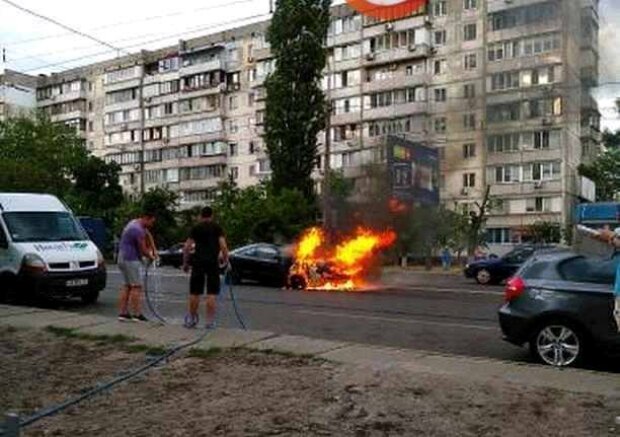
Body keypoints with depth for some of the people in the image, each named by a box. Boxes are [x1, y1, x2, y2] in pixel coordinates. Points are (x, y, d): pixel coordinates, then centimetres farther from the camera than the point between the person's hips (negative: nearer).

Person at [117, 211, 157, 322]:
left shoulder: (135, 223, 11)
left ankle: (122, 313, 12)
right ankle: (137, 314, -4)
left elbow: (148, 235, 22)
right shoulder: (138, 230, -21)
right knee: (136, 287, -6)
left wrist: (154, 250, 15)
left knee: (126, 286, 12)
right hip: (131, 260, -10)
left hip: (123, 258, 10)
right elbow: (143, 250, -16)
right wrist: (151, 257, 3)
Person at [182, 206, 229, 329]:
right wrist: (226, 259, 4)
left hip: (197, 262, 2)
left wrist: (185, 263, 12)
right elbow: (223, 246, -7)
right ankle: (210, 321, 1)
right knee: (211, 294, 1)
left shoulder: (196, 228, 9)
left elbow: (186, 247, 4)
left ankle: (191, 319, 20)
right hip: (213, 262, -2)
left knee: (195, 293, 10)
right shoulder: (217, 228, 4)